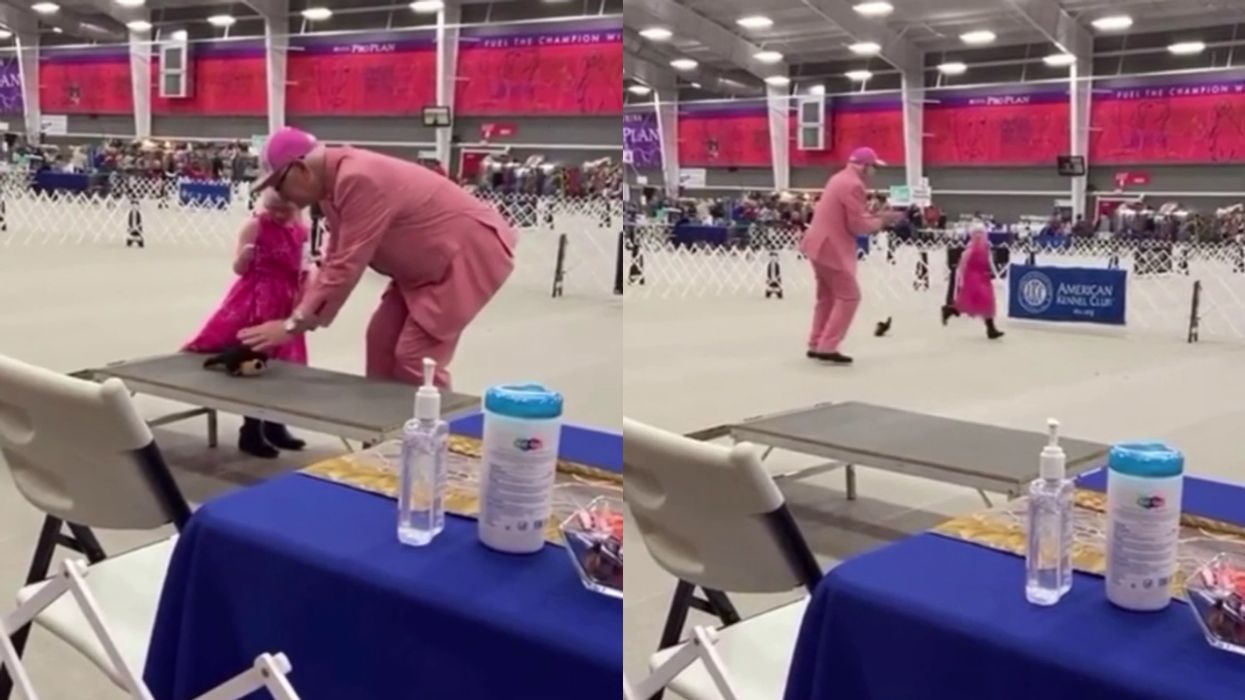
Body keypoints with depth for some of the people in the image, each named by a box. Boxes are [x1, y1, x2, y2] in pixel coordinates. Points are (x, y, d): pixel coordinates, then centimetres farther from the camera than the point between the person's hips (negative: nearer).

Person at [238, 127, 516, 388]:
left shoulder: (358, 180, -29)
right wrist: (301, 315, -2)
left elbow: (346, 267, -29)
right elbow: (334, 261, 7)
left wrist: (293, 325, -23)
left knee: (415, 358, -13)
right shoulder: (334, 184, 2)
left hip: (472, 250, -10)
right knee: (381, 339, 9)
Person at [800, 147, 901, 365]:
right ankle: (827, 347, -7)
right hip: (832, 249, -10)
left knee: (827, 296, 17)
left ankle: (817, 345, 19)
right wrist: (882, 220, -3)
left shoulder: (840, 179, 15)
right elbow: (859, 225, -18)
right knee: (849, 296, -5)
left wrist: (874, 215, 11)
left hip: (820, 244, 10)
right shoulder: (853, 185, -17)